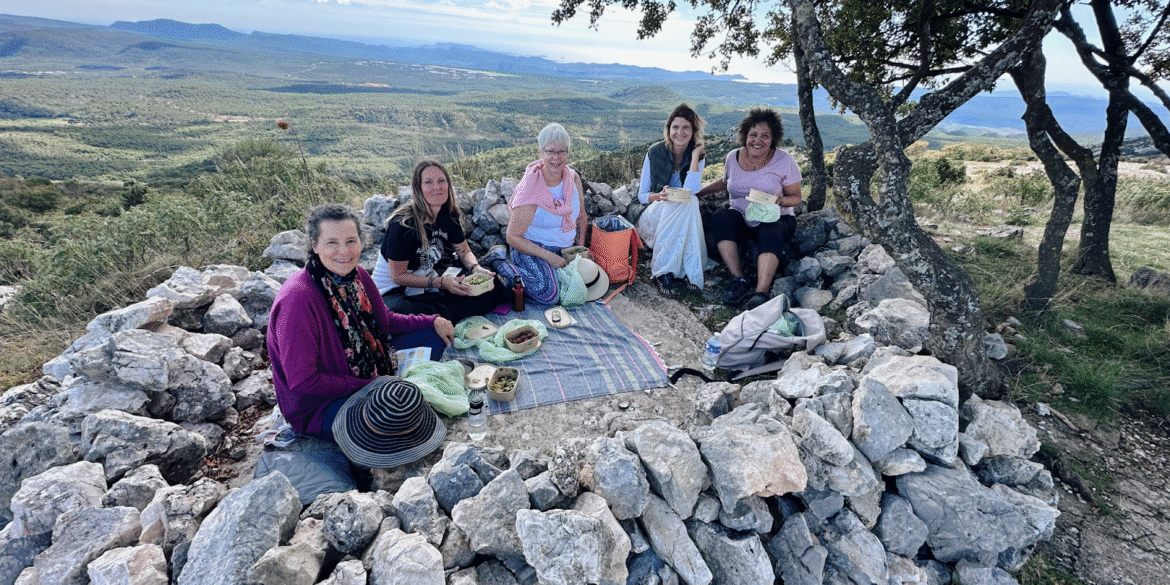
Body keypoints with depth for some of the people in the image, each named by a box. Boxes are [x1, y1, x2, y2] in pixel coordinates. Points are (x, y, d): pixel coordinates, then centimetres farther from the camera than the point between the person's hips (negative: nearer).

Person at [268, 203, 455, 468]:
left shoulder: (357, 275, -5)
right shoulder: (298, 299, -28)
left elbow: (385, 322, 12)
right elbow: (302, 381, -25)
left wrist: (432, 321, 2)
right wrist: (368, 386, -23)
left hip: (369, 372, 8)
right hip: (318, 402, -8)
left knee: (434, 336, 7)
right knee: (401, 413, -34)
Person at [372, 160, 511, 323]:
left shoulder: (448, 216, -2)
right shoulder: (403, 224, -23)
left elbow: (464, 251, 10)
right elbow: (398, 276, -20)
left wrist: (476, 268, -13)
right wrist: (441, 282, -28)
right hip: (395, 292, -6)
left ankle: (439, 316, -18)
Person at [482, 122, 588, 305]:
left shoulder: (573, 178, -1)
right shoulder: (530, 190, -21)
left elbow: (581, 217, 16)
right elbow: (513, 237, -18)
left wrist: (581, 248, 5)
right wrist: (549, 256, -20)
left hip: (564, 249, 8)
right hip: (531, 249, -8)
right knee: (547, 294, -28)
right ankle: (498, 261, -3)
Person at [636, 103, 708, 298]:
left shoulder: (698, 155, 0)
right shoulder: (655, 152, -3)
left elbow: (690, 191, -20)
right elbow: (642, 195, -1)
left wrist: (695, 155, -17)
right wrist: (660, 196, -22)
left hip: (684, 219, 2)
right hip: (655, 216, -1)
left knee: (691, 201, -32)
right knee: (688, 203, -31)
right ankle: (662, 273, -32)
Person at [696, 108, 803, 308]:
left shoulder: (784, 161, -4)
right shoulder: (733, 158, 4)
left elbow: (796, 198, 1)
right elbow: (725, 183, 24)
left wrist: (780, 201, -22)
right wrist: (697, 192, 13)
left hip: (776, 219, -3)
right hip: (741, 219, 3)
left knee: (770, 233, -38)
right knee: (720, 217, -30)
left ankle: (761, 292, -41)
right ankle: (739, 281, -33)